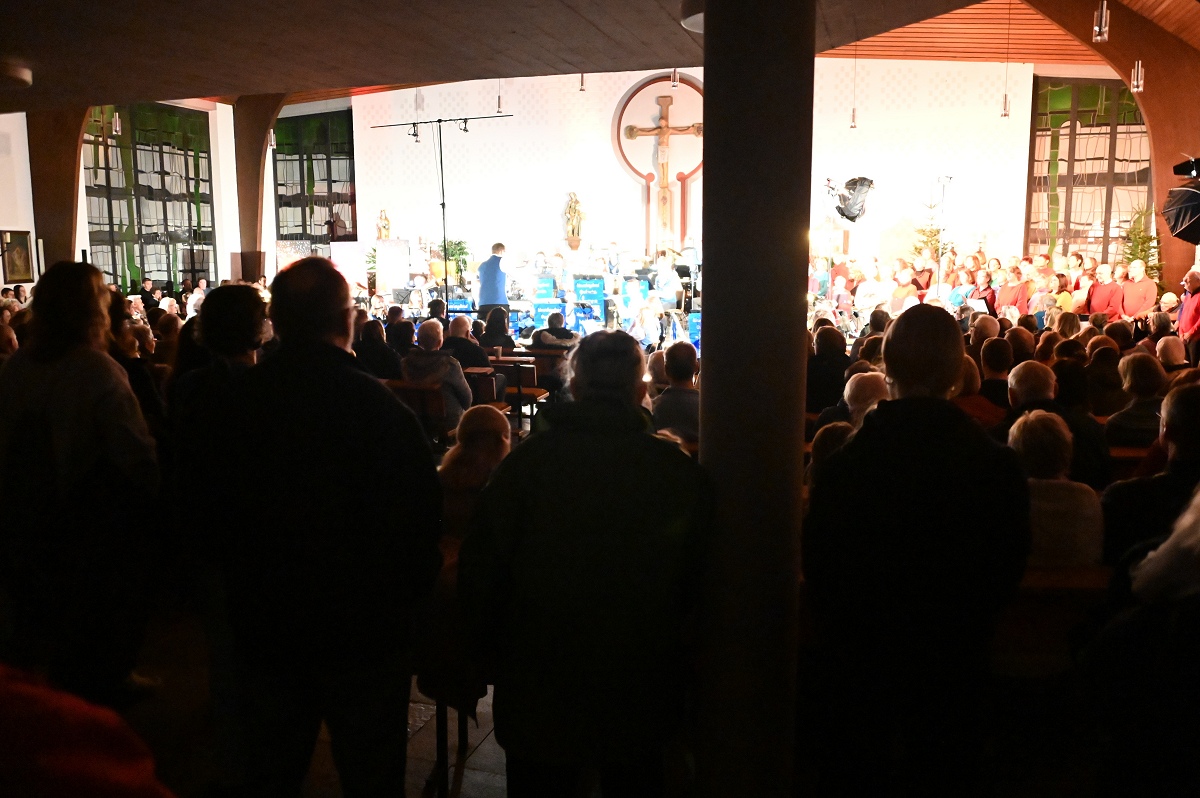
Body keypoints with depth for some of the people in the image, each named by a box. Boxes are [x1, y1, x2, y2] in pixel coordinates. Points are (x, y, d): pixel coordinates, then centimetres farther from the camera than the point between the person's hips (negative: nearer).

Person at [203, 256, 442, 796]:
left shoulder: (236, 403, -9)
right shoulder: (383, 408, -22)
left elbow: (213, 518, 4)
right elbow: (423, 523, -16)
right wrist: (411, 594, 3)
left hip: (263, 628, 4)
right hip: (366, 630, -4)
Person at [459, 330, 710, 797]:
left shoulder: (527, 460, -14)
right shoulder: (681, 470, -11)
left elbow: (480, 570, -10)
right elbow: (696, 584, -1)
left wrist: (491, 652, 6)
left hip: (538, 692, -1)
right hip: (641, 696, 1)